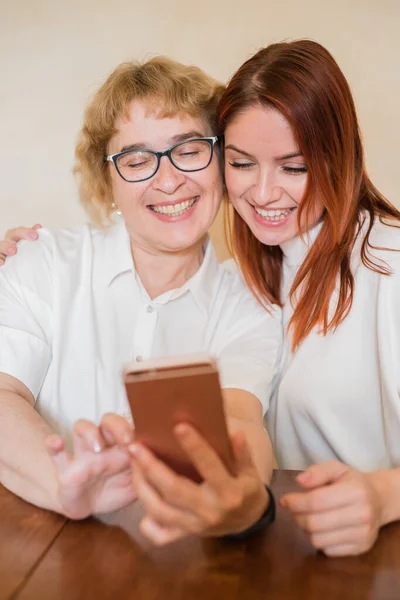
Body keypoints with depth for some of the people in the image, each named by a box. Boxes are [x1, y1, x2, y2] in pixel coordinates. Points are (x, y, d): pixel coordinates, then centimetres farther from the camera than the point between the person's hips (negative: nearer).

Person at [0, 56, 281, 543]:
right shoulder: (46, 266, 1)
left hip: (177, 557, 1)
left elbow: (239, 421, -15)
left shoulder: (247, 314, 2)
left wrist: (245, 501, -38)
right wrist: (63, 482, -32)